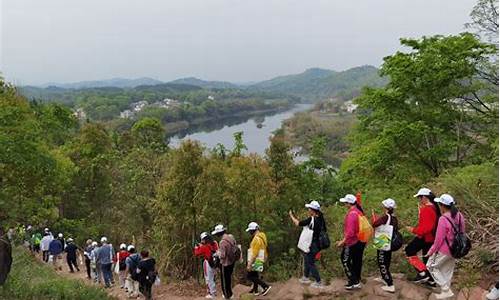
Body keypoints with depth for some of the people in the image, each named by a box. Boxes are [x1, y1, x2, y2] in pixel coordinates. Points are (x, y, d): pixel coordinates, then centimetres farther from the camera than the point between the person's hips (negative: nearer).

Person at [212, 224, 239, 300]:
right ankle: (230, 294, 39)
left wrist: (218, 252, -6)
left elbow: (222, 255, -27)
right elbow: (235, 248, 6)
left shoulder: (223, 242, -29)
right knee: (229, 277, 25)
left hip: (225, 263, -8)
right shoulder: (231, 237, -4)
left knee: (225, 279, 11)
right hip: (232, 261, 8)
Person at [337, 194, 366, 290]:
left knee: (345, 260, 4)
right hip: (361, 241, 9)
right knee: (357, 260, 17)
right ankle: (357, 281, 26)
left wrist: (343, 241, -20)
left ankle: (354, 281, 5)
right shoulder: (359, 211, 5)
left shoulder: (351, 214, -22)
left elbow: (350, 232, -26)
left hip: (353, 242, -9)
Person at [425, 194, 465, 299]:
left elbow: (439, 239, -21)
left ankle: (446, 290, 10)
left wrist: (431, 251, -8)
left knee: (431, 266, 11)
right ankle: (446, 290, 35)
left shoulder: (443, 219, -27)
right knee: (448, 269, 22)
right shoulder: (459, 215, -3)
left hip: (444, 250, -8)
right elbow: (462, 232, 9)